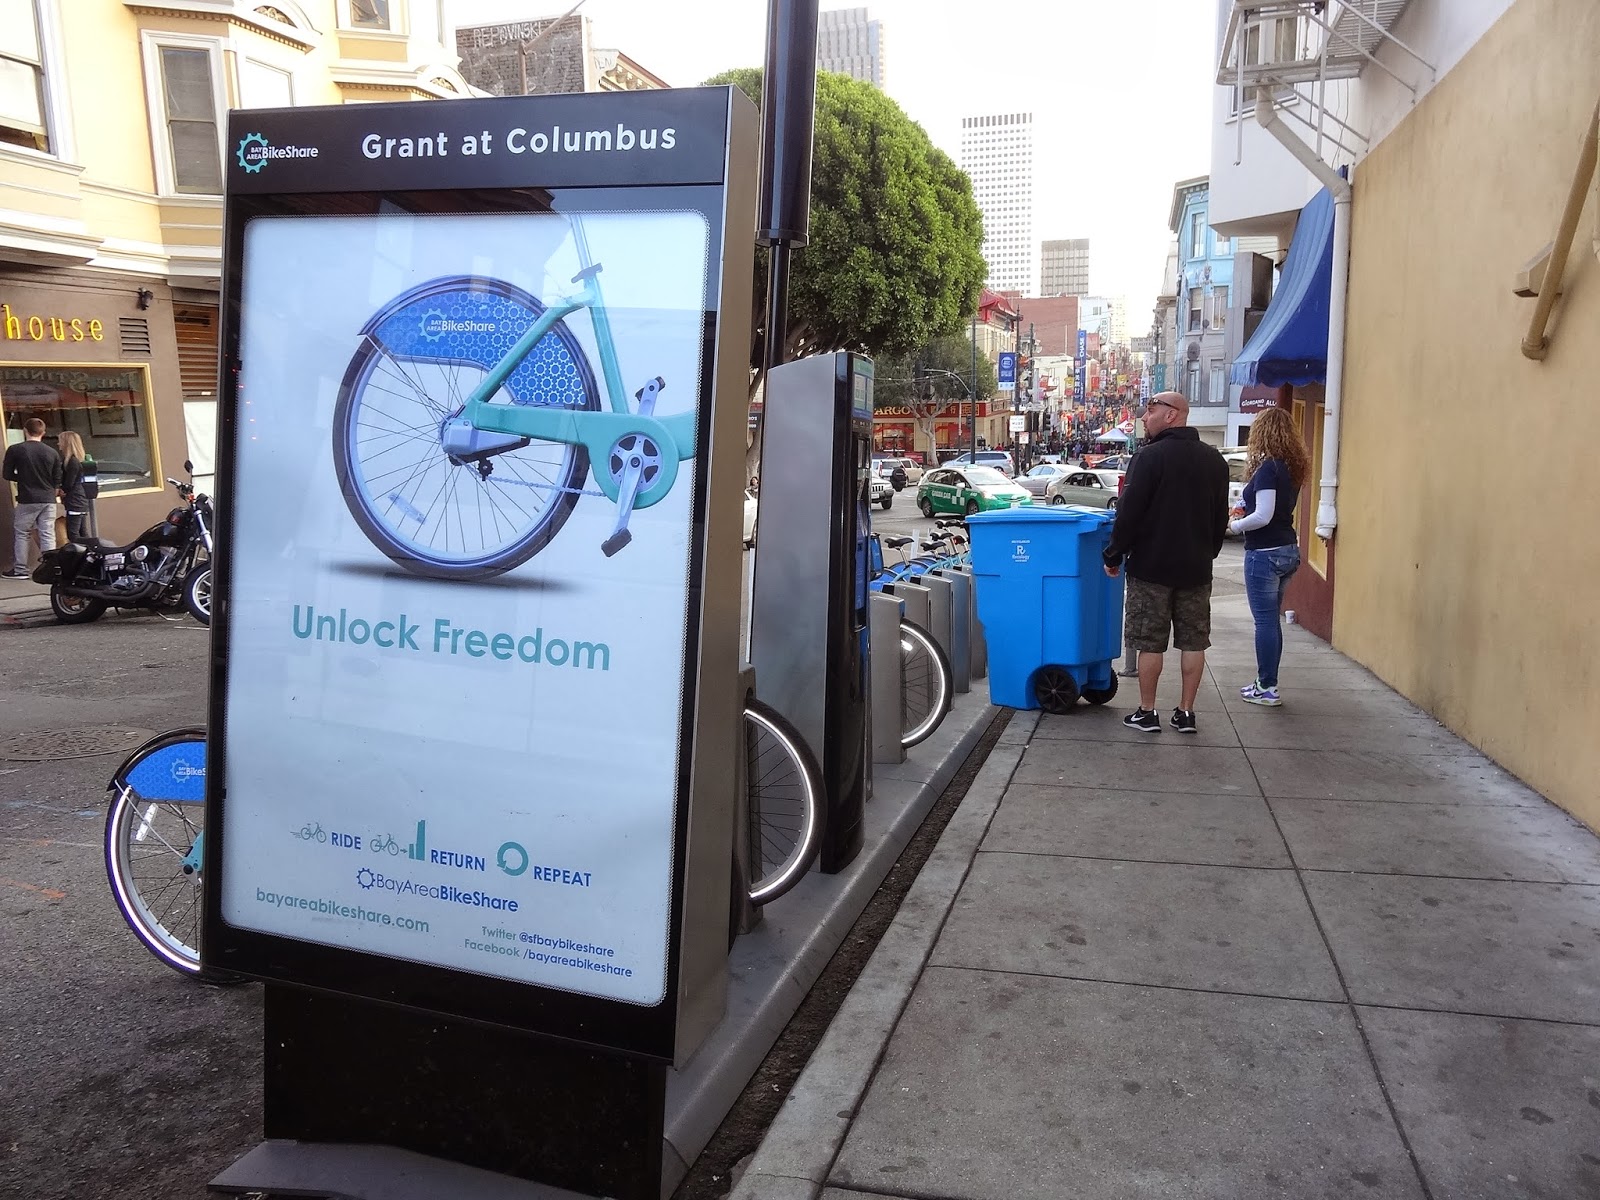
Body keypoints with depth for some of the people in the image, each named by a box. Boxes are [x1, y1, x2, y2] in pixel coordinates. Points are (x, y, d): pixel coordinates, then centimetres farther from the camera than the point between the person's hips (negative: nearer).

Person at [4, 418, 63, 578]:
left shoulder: (14, 450, -5)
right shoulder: (52, 452, 2)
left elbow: (7, 474, 1)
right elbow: (57, 481, 7)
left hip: (27, 500, -2)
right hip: (48, 500, 2)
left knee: (20, 533, 10)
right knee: (48, 535, 4)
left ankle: (20, 569, 11)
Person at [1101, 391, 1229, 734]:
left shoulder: (1150, 456, -13)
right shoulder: (1214, 460, 8)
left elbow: (1129, 513, -15)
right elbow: (1221, 516, 14)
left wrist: (1114, 555, -6)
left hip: (1151, 566, -5)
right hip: (1196, 568, 6)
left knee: (1150, 642, 2)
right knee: (1193, 641, 9)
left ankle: (1146, 713, 9)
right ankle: (1185, 712, 14)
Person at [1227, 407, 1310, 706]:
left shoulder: (1268, 467, -16)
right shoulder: (1292, 467, 10)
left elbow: (1263, 517, -21)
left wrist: (1234, 525, -6)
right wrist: (1247, 508, 12)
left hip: (1265, 553, -9)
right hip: (1287, 550, 9)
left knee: (1265, 621, -2)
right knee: (1271, 620, 15)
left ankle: (1267, 688, 3)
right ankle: (1267, 683, 22)